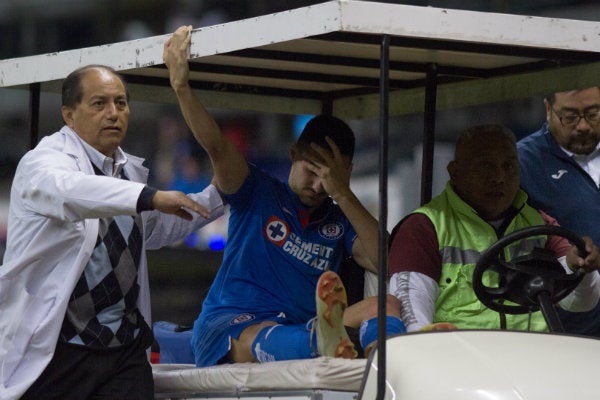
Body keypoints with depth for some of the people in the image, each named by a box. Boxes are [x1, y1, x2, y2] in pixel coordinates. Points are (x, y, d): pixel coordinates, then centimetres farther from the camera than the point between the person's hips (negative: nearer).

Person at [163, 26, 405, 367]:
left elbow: (385, 262, -2)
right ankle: (326, 343, -77)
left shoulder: (341, 221, 17)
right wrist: (181, 86, -19)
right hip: (228, 326, -3)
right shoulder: (259, 192, 13)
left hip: (302, 326, 3)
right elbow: (216, 146, -4)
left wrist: (342, 194, -6)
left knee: (387, 304, -21)